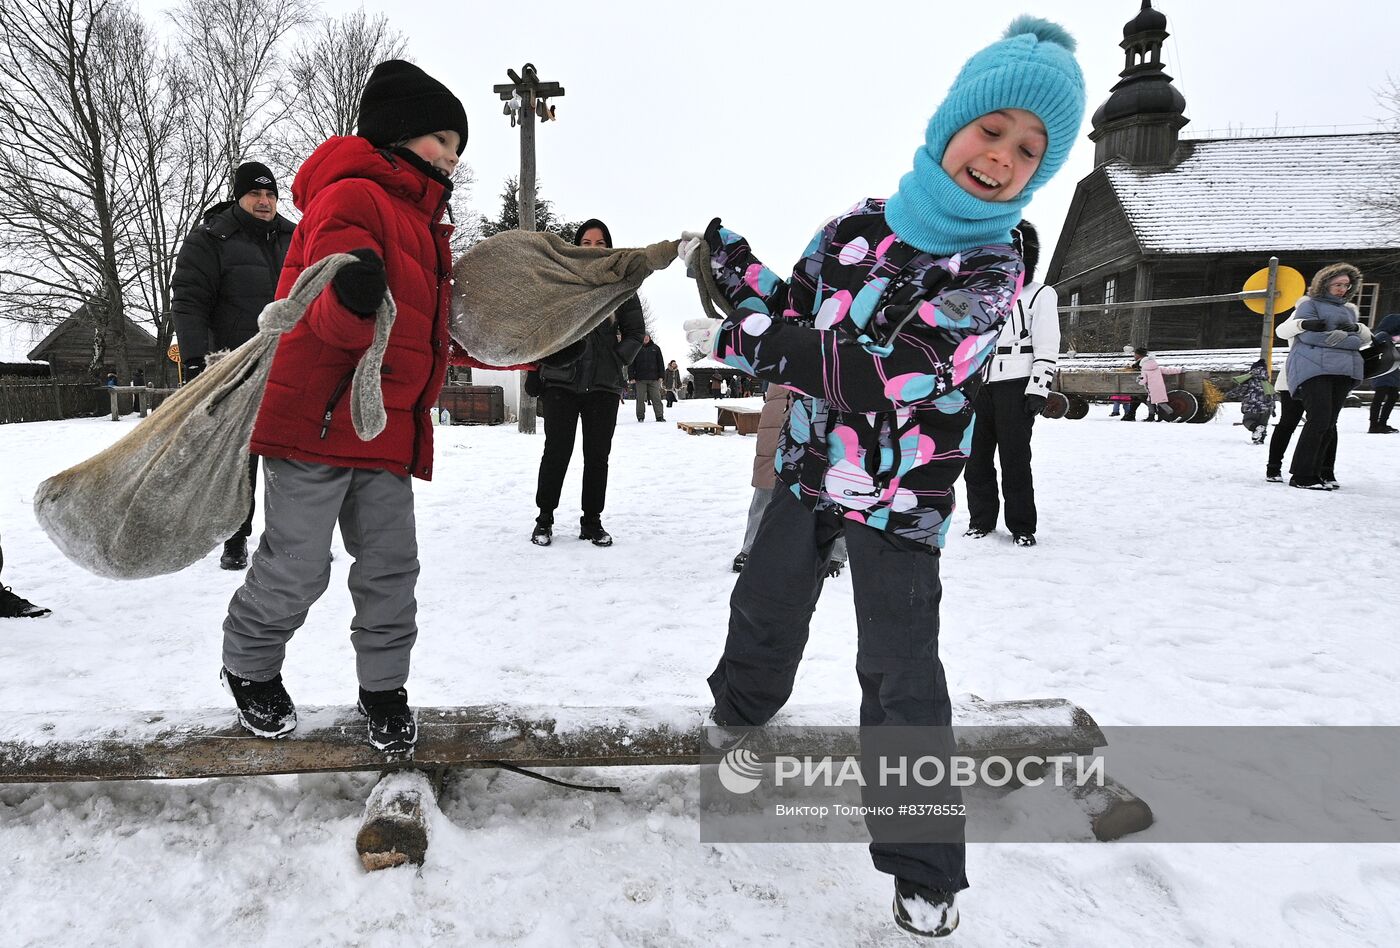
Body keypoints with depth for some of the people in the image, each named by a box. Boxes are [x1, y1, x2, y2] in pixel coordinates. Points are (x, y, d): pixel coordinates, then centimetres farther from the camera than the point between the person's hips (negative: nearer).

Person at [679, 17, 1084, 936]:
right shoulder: (861, 223, 0)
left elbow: (878, 376, -26)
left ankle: (926, 872, 15)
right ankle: (739, 713, 53)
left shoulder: (991, 270, -15)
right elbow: (794, 316, 8)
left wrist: (744, 340, -23)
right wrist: (724, 254, -3)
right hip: (810, 468, 5)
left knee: (901, 673, -4)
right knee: (764, 608, 22)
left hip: (899, 498, -5)